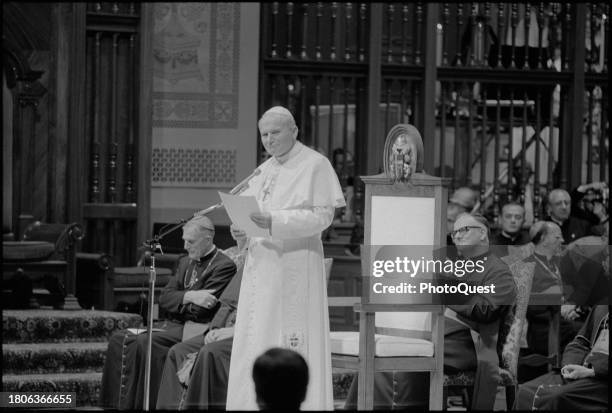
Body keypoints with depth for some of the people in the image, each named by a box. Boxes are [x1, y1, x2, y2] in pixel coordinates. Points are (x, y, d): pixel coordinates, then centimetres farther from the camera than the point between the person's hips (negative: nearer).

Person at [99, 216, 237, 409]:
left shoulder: (225, 266, -8)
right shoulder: (185, 262, 18)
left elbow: (200, 311, -15)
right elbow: (164, 298, 8)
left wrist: (178, 300, -2)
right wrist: (189, 296, -11)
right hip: (172, 326, 8)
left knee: (143, 342, -27)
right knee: (120, 339, -7)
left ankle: (135, 404, -21)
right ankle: (115, 403, -9)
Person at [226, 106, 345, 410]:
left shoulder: (315, 165, -4)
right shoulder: (264, 171, 17)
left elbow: (322, 216, -11)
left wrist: (274, 222, -22)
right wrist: (241, 232, -5)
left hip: (295, 262, -6)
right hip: (261, 264, 7)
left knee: (291, 343, -7)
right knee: (255, 343, 4)